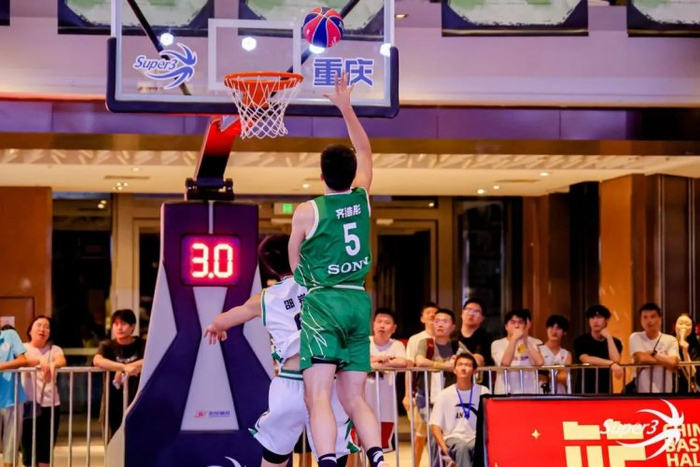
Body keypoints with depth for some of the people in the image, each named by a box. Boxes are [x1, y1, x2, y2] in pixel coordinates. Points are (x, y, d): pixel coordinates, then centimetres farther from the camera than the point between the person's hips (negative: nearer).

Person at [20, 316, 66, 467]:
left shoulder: (54, 349, 7)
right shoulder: (23, 348, 4)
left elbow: (62, 361, -16)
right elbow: (23, 360, -20)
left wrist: (53, 365, -41)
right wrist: (40, 362, -41)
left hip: (50, 404, 1)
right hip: (28, 404, -1)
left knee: (46, 450, 3)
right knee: (28, 448, 1)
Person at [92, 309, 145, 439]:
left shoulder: (141, 345, 3)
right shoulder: (107, 345, 2)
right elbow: (97, 360, -20)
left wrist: (122, 371, -21)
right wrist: (124, 367, -32)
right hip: (114, 405, 0)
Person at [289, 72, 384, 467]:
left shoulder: (306, 212, -4)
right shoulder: (363, 198, 7)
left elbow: (295, 262, 11)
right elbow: (365, 151, 24)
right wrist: (346, 107, 31)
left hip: (323, 303, -5)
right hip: (359, 301, 5)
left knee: (319, 397, -11)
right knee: (355, 399, 10)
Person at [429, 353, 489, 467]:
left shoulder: (483, 392, 4)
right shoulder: (444, 395, 3)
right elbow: (435, 426, 1)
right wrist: (444, 447, -14)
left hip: (476, 438, 1)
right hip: (453, 438, 0)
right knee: (462, 447, -36)